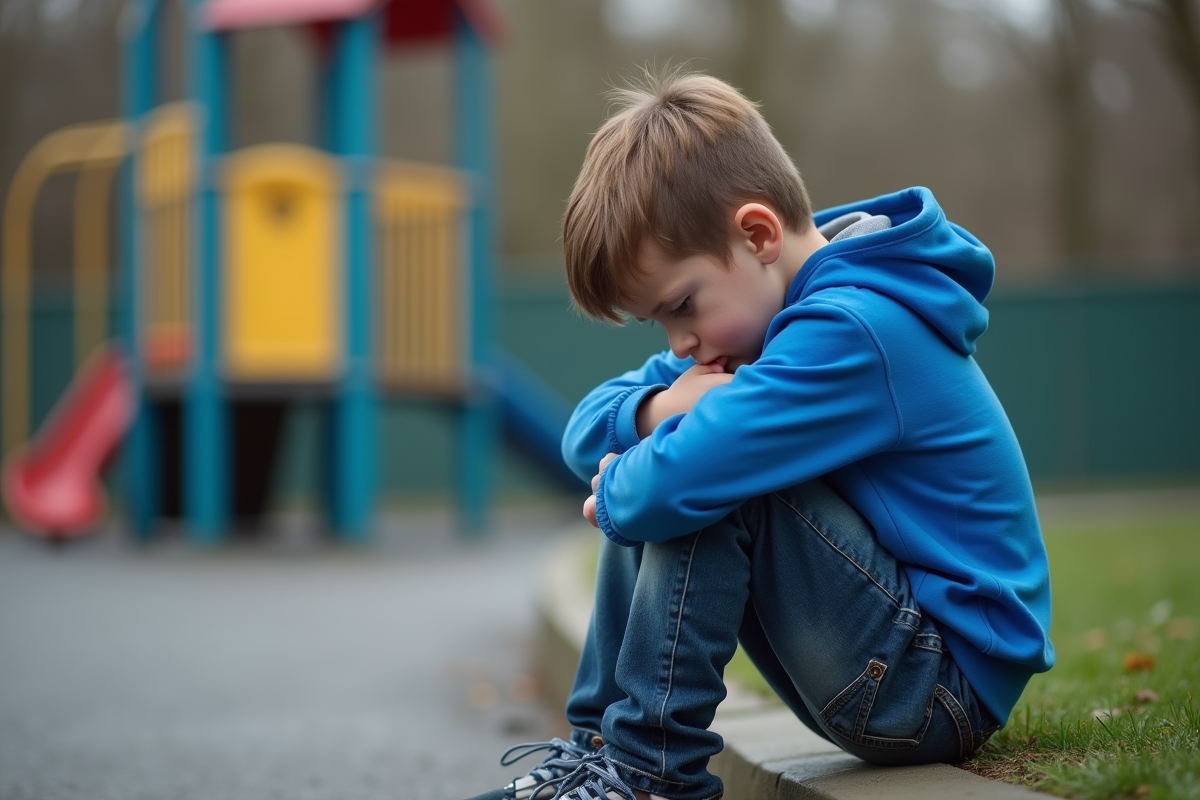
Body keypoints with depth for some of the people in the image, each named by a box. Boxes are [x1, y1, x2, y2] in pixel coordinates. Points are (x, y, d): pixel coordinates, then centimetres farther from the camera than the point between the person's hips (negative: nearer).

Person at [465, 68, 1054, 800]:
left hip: (951, 679, -10)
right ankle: (598, 741, 6)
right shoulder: (788, 317, 7)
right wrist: (659, 407, -15)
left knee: (698, 482, -23)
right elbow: (589, 430, 8)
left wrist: (616, 490, -11)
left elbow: (674, 485, -35)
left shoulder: (854, 329, -25)